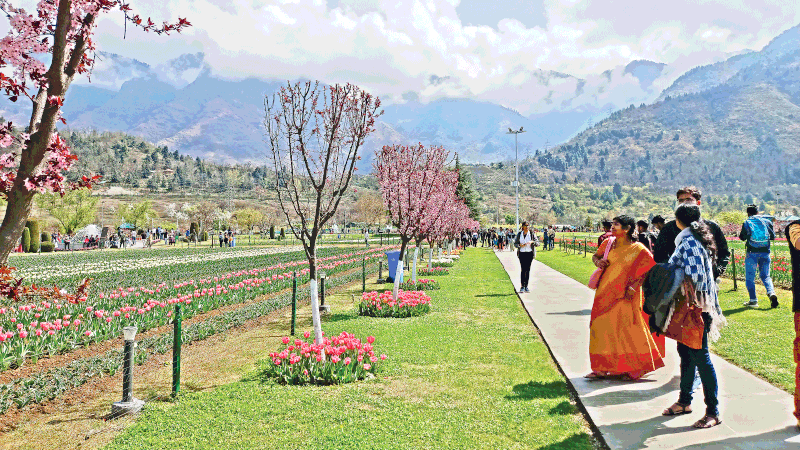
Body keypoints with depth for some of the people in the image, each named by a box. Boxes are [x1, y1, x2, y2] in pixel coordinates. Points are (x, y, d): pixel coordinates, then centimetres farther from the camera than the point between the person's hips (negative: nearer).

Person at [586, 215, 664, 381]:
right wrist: (598, 262, -2)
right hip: (605, 293, 5)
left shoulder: (637, 249, -8)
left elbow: (652, 268, -8)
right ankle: (602, 368, 15)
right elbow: (595, 256, 22)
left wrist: (634, 285, -14)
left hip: (624, 295, -5)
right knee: (601, 327, 5)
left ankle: (634, 368, 16)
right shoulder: (608, 243, 6)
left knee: (627, 330, -1)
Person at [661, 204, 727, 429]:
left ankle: (713, 412, 4)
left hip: (694, 307, -10)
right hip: (691, 307, 10)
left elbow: (693, 278, -24)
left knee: (699, 356, -4)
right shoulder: (696, 238, 12)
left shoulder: (689, 242, -18)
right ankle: (684, 401, 28)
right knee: (685, 351, 16)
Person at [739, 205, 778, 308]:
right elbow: (772, 237, 12)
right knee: (765, 275, 14)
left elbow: (742, 237, 4)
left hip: (752, 252, -3)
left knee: (749, 277, 5)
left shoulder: (747, 223, -2)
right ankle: (771, 293, -11)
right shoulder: (767, 222, 6)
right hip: (765, 252, 3)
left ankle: (753, 300, 0)